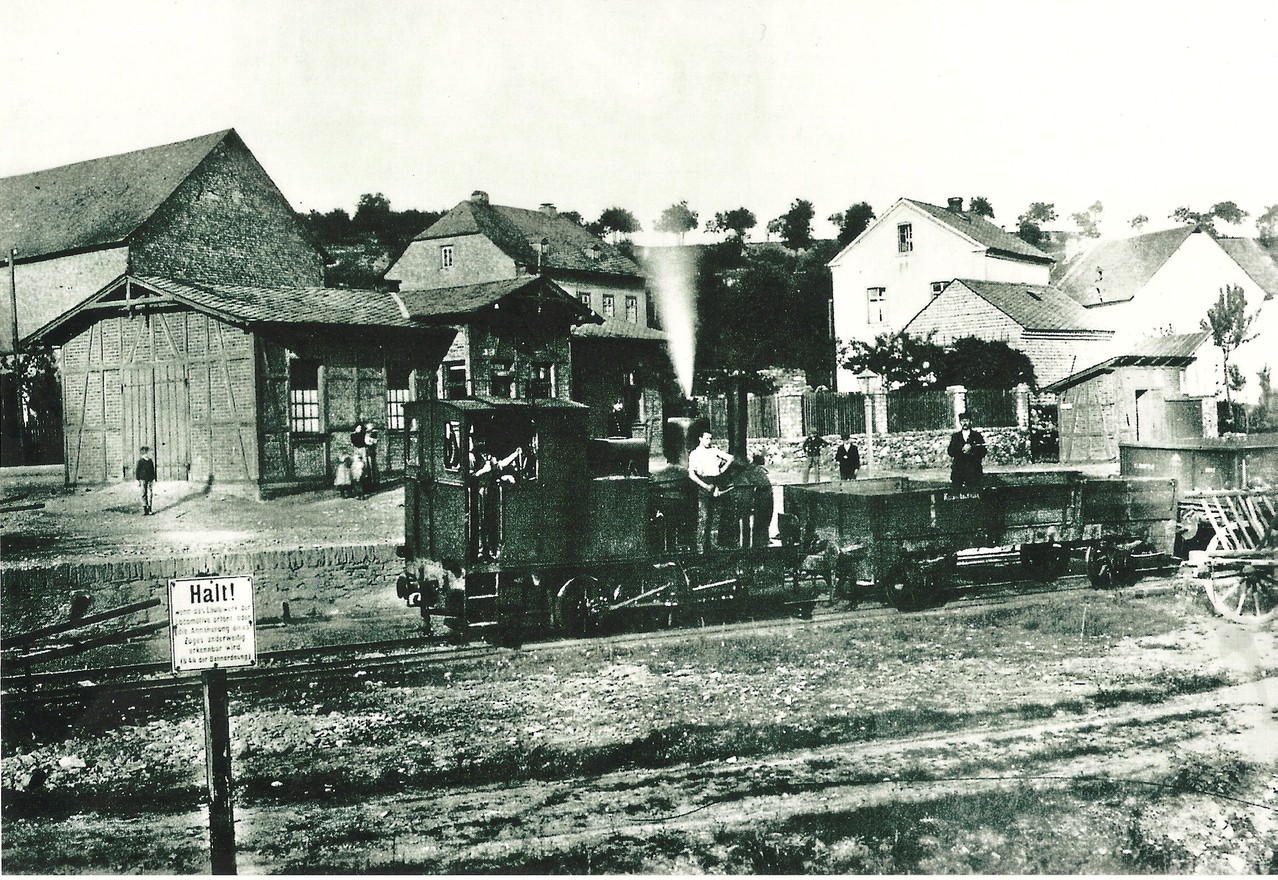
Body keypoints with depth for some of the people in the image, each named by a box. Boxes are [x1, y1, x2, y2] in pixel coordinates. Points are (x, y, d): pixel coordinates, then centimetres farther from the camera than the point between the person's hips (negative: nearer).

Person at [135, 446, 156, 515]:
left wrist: (153, 479, 13)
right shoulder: (140, 461, -7)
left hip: (150, 480, 4)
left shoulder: (150, 461, 8)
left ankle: (149, 509, 11)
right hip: (143, 480, -4)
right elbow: (137, 471, -4)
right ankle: (145, 510, 7)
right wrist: (138, 480, -6)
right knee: (144, 494, 1)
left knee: (150, 494, 2)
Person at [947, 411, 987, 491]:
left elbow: (983, 452, 1)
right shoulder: (955, 436, 15)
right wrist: (962, 449, -14)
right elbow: (950, 452, 2)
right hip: (958, 470, 1)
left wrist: (971, 449, -14)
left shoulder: (977, 436, 10)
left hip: (973, 471, -1)